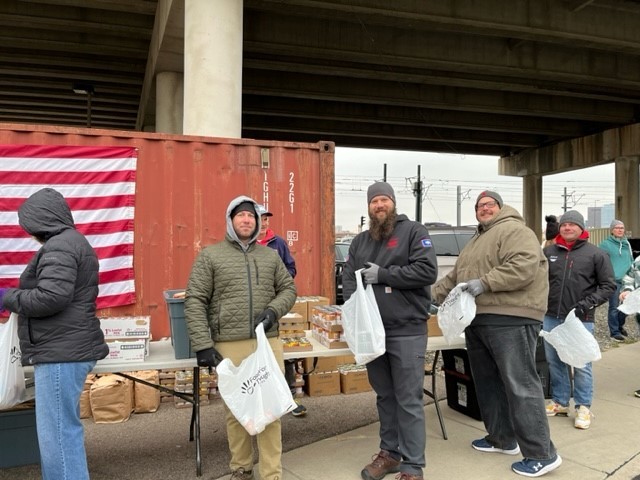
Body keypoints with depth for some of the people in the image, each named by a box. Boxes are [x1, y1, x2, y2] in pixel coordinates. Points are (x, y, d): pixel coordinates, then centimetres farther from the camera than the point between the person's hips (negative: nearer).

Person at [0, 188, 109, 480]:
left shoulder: (59, 246, -13)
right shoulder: (71, 241, 19)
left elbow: (52, 297, -23)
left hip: (62, 352, -11)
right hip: (66, 349, 11)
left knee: (57, 433, -6)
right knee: (63, 429, 17)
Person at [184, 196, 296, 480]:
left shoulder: (271, 256, 13)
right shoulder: (210, 256, 3)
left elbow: (289, 289, 17)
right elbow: (195, 301, -3)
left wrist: (273, 310, -5)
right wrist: (203, 345, -10)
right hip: (229, 346, -2)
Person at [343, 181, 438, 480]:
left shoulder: (413, 232, -2)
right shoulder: (360, 241, 14)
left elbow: (428, 270, -13)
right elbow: (348, 278, 9)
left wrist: (383, 274, -14)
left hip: (407, 331, -5)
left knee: (408, 400, 0)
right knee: (384, 397, 16)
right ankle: (389, 453, 30)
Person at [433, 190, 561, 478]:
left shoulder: (514, 230, -5)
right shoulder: (475, 242, 25)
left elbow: (523, 267, -21)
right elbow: (454, 278, 27)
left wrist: (485, 283, -22)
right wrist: (432, 296, 18)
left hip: (510, 320, -10)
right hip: (478, 321, 10)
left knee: (520, 385, -8)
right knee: (488, 382, 15)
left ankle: (542, 454, -1)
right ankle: (502, 438, 28)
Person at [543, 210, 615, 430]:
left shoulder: (596, 254, -1)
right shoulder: (548, 252, 7)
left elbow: (608, 285, -1)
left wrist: (589, 303, -12)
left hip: (581, 320, -3)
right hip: (551, 317, 4)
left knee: (581, 365, 1)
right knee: (554, 361, 12)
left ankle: (583, 407, 15)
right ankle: (560, 401, 27)